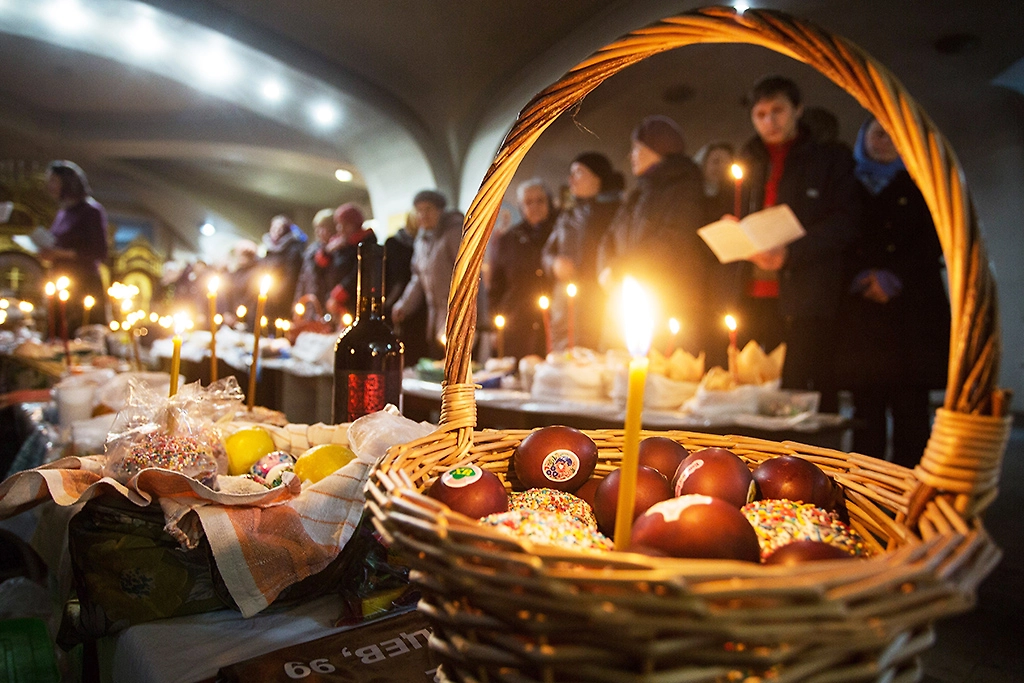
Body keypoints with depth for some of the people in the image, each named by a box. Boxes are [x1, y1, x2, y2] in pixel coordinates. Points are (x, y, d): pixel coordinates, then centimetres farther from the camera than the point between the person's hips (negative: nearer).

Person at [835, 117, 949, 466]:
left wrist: (894, 277, -7)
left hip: (912, 310, 0)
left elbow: (933, 241, 7)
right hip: (859, 312, 1)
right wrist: (859, 277, -7)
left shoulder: (919, 185, 17)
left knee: (910, 408, -7)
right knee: (867, 408, -4)